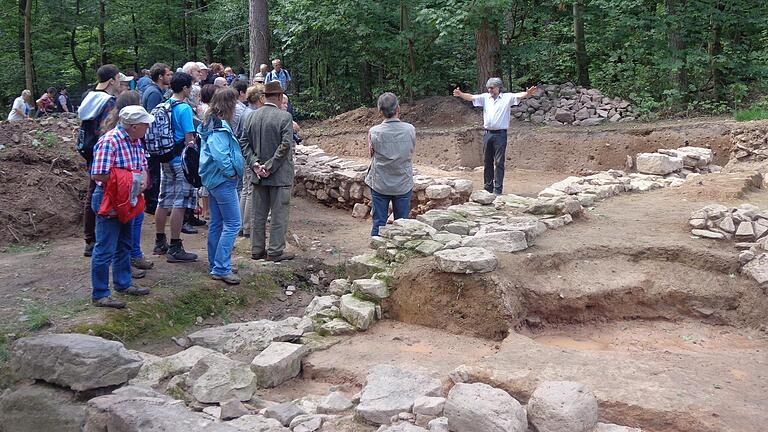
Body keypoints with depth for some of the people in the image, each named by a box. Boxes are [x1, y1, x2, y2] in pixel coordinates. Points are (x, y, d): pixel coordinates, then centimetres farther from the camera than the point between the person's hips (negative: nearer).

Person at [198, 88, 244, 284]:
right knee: (233, 224, -7)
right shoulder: (219, 127, -19)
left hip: (213, 179, 11)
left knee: (217, 223, 16)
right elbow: (220, 154, -30)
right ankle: (221, 268, -5)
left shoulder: (211, 123, 12)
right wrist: (231, 172, -16)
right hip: (223, 180, -11)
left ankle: (216, 264, 25)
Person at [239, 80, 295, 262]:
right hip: (280, 175, -5)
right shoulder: (284, 117, -12)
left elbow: (244, 143, 2)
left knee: (258, 214, 13)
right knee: (279, 215, 4)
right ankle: (275, 251, 8)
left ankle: (257, 249, 20)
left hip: (258, 175, 5)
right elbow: (286, 145, -19)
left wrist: (255, 163, -2)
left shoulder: (251, 116, 4)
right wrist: (270, 166, -15)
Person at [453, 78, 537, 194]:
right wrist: (460, 94, -21)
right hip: (487, 133, 4)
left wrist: (528, 93, -37)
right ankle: (488, 188, 19)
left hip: (500, 134, -4)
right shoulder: (485, 97, 8)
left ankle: (498, 189, 0)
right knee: (487, 162, 10)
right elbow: (471, 97, -2)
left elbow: (519, 95, -16)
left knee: (499, 162, -2)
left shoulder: (507, 97, -1)